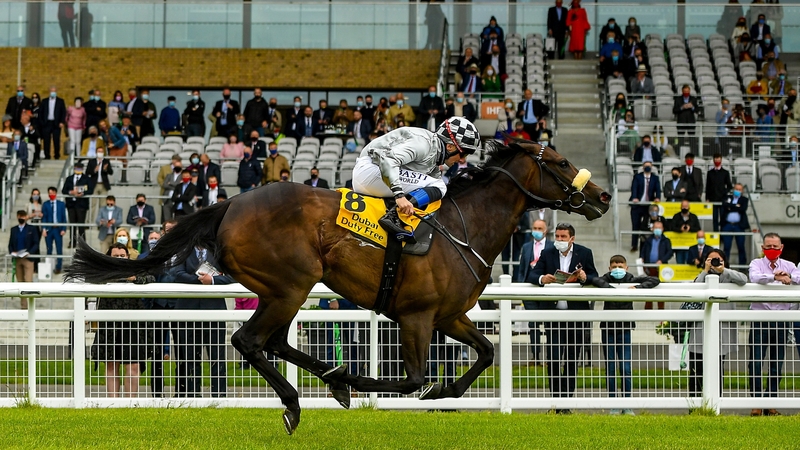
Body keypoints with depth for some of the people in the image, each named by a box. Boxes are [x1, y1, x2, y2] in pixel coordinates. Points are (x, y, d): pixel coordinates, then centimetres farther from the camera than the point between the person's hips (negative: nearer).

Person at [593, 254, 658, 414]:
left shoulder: (631, 280, 2)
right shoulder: (606, 280, 0)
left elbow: (654, 280, -2)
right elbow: (595, 280, -21)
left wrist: (637, 288, -17)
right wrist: (612, 289, -30)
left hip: (625, 329, 0)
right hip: (608, 329, 0)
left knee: (626, 369, -3)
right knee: (610, 369, 4)